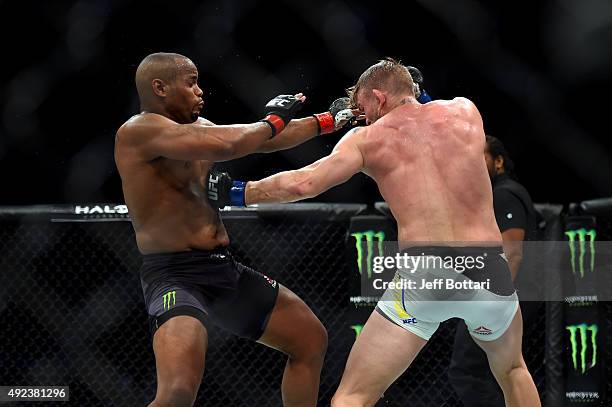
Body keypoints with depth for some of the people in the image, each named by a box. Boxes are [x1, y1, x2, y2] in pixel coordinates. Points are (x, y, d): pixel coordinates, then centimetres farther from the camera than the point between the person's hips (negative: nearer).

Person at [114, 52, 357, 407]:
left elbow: (265, 140, 23)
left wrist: (328, 120, 21)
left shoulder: (196, 127, 12)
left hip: (225, 269, 10)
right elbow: (224, 145, -27)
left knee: (312, 339, 20)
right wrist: (272, 121, -10)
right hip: (176, 276, -10)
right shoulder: (138, 131, -16)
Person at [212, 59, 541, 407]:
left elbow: (303, 183, -2)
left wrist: (234, 192, 10)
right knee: (512, 370, 32)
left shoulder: (368, 138, 8)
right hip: (489, 267, 3)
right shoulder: (465, 110, 15)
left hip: (424, 274, -3)